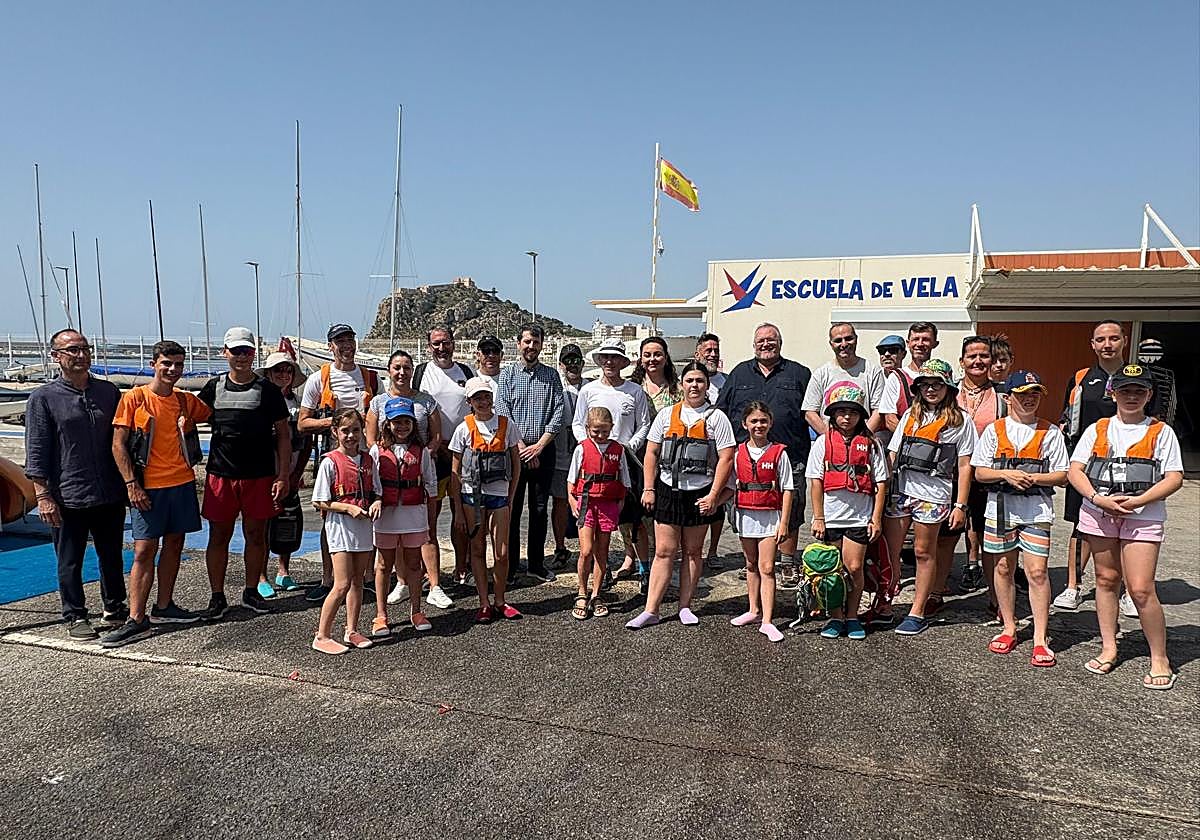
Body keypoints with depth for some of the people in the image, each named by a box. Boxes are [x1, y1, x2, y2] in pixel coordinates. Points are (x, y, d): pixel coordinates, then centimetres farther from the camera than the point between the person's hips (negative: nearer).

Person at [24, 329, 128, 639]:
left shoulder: (108, 391, 7)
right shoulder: (43, 398, -3)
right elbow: (36, 453, -5)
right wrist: (43, 496, -10)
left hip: (111, 495, 4)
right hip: (68, 499, -3)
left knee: (112, 556, 15)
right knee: (70, 562, 7)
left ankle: (114, 610, 30)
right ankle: (75, 617, 21)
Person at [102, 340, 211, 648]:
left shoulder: (186, 401, 8)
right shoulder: (134, 398, -4)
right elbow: (118, 444, -5)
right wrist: (131, 484, -11)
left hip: (183, 483, 5)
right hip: (148, 487, -4)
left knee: (174, 545, 10)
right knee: (144, 551, -4)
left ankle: (163, 607, 22)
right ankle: (136, 620, -1)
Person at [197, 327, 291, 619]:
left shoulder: (268, 390, 2)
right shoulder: (214, 387, 7)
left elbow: (283, 435, 2)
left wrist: (283, 476, -4)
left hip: (259, 476, -1)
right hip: (220, 474, 1)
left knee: (256, 535, 8)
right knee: (219, 536, 5)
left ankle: (251, 592, 22)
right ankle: (217, 597, 16)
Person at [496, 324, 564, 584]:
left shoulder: (551, 375, 8)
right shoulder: (507, 375, 4)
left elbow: (558, 413, 1)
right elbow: (502, 414, -4)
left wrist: (539, 445, -9)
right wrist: (521, 447, -12)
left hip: (543, 449, 2)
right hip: (514, 449, -1)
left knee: (540, 509, 8)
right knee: (511, 508, 1)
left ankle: (537, 563, 18)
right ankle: (509, 566, 10)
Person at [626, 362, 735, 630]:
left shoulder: (716, 418, 0)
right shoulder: (666, 415, 8)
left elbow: (726, 459, -5)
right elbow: (651, 453, 9)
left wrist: (713, 495, -11)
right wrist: (649, 489, 2)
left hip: (700, 494, -1)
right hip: (667, 490, 1)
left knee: (692, 551, 9)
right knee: (664, 551, 1)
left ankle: (685, 607, 20)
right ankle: (651, 610, 3)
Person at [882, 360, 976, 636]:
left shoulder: (960, 421, 3)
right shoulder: (910, 416, 15)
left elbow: (964, 466, 1)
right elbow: (892, 455, 15)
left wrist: (960, 505, -4)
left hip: (933, 494, -4)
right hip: (899, 490, 4)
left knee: (924, 552, 6)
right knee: (888, 550, 3)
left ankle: (917, 613, 16)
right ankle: (883, 608, 13)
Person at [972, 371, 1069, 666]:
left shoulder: (1050, 433, 5)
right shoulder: (994, 430, 6)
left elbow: (1061, 475, 3)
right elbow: (979, 472, 3)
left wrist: (1034, 478, -14)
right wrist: (1006, 474, -14)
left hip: (1036, 511, -1)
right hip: (1000, 508, 2)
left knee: (1037, 571, -7)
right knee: (1003, 569, 10)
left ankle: (1040, 639, 1)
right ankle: (1008, 629, 24)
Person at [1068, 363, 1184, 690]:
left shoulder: (1161, 432, 5)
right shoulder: (1097, 430, 10)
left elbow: (1174, 478, -2)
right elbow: (1075, 470, 3)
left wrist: (1136, 501, -14)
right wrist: (1098, 499, -13)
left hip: (1143, 517, -3)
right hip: (1099, 514, 3)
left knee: (1141, 589, -7)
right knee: (1106, 580, 11)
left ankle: (1159, 659, 8)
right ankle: (1108, 648, 23)